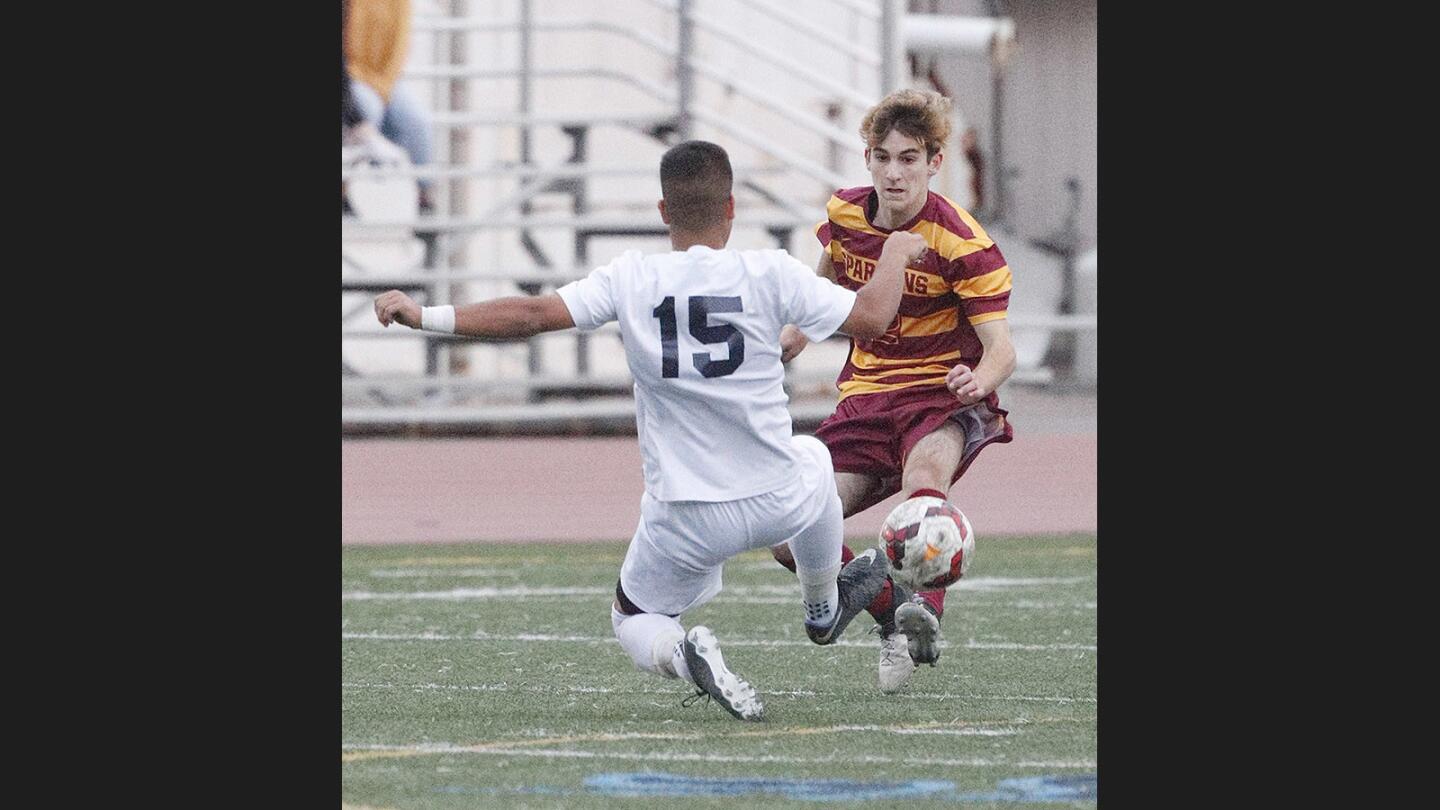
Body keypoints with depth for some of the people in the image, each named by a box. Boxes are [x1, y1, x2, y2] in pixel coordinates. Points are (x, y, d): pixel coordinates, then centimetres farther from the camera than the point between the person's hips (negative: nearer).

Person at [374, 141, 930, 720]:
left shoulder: (630, 280, -9)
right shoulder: (768, 274, -11)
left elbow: (534, 314, -14)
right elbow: (870, 319, -7)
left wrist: (425, 317, -7)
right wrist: (896, 255, 13)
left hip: (683, 520, -1)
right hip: (778, 505, 1)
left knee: (633, 620, 23)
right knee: (811, 457, 37)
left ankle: (680, 653, -12)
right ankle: (823, 610, 56)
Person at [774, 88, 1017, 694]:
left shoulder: (962, 243, -16)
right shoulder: (845, 217, 0)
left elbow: (1001, 348, -21)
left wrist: (980, 380, -42)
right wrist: (797, 332, 24)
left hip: (942, 398, -5)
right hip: (865, 396, 5)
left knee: (923, 474, -42)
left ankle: (924, 617, -55)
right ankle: (892, 613, 13)